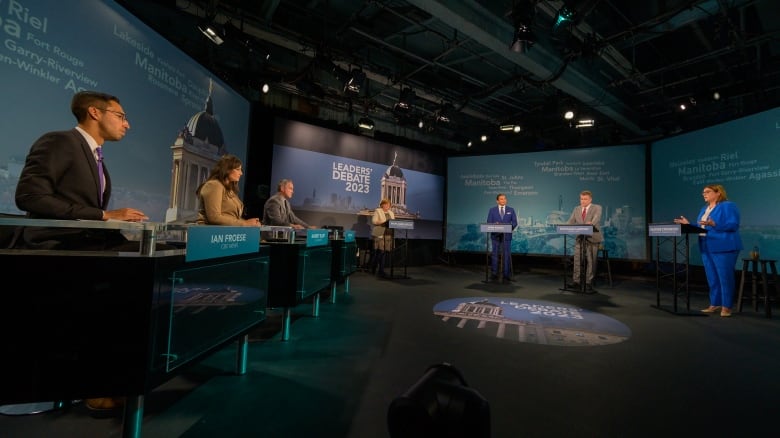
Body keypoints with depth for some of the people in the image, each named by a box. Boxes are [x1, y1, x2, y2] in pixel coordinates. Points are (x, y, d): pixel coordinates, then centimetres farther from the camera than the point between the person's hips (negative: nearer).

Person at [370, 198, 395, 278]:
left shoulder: (391, 213, 22)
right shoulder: (377, 211, 3)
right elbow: (374, 221, -6)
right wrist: (383, 222, -17)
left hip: (388, 234, 6)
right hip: (380, 234, -6)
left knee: (385, 252, 2)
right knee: (380, 251, -11)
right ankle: (380, 271, -4)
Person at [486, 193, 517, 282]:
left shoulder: (511, 210, 7)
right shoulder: (492, 210, 5)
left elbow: (515, 222, 4)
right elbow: (489, 223, 1)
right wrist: (495, 225, -18)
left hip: (506, 235, 0)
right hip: (495, 235, 0)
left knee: (507, 255, 0)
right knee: (495, 254, 5)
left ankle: (507, 275, 8)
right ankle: (494, 274, 12)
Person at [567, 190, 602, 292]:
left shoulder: (597, 208, 0)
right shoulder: (576, 209, 13)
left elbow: (596, 218, -20)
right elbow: (571, 221, 5)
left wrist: (591, 223, -42)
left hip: (592, 238, -3)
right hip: (580, 238, 4)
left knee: (591, 261, 1)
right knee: (577, 260, 0)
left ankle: (589, 283, 9)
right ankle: (576, 282, 4)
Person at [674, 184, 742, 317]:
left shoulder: (728, 206, -7)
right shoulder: (705, 208, 17)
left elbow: (733, 225, -18)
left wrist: (714, 224, -29)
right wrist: (688, 224, 11)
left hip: (723, 248, -8)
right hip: (707, 248, 8)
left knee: (725, 277, -2)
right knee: (712, 278, 12)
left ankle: (726, 306, 6)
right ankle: (715, 304, 20)